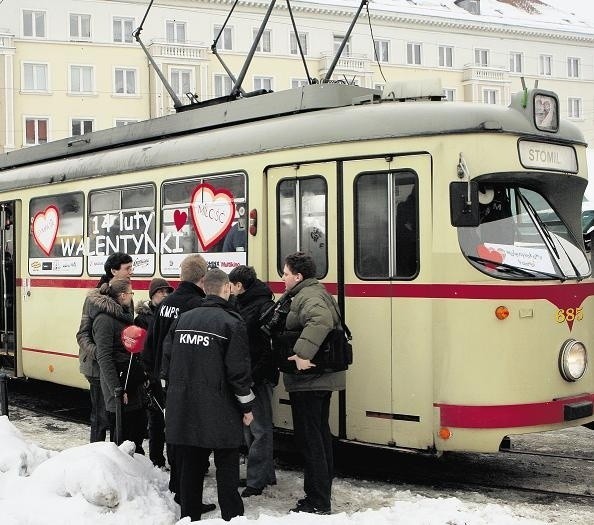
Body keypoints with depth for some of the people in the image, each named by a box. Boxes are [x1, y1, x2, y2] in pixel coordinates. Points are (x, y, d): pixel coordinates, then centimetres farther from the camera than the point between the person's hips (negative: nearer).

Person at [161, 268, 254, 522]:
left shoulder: (183, 319, 7)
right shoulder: (231, 322, -9)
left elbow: (167, 359, 9)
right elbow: (239, 370, -11)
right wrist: (247, 406, -1)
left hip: (184, 407, 5)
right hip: (220, 411, -5)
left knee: (190, 465, 13)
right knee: (226, 468, 5)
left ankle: (189, 516, 19)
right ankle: (232, 517, 6)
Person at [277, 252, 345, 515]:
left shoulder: (307, 296, -16)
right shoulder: (317, 293, 17)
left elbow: (320, 320, -36)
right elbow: (332, 324, 25)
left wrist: (303, 353, -38)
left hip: (308, 382, -11)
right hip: (322, 378, 11)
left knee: (309, 439, -5)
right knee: (320, 434, 18)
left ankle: (317, 502, 1)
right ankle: (322, 496, 29)